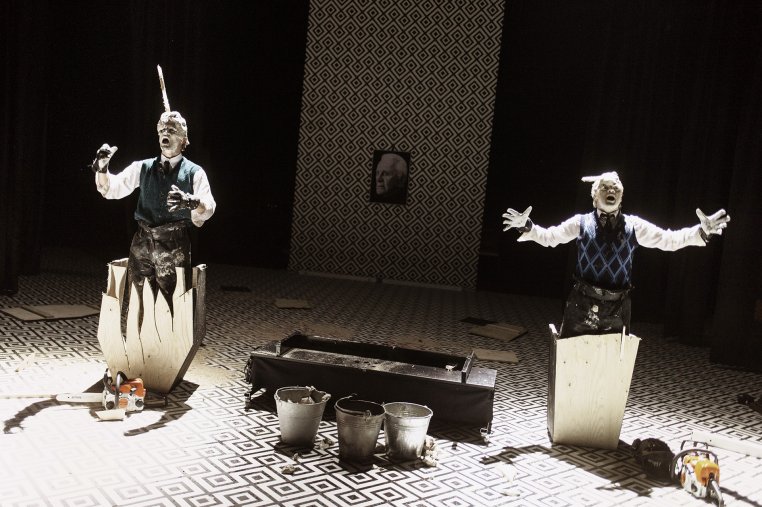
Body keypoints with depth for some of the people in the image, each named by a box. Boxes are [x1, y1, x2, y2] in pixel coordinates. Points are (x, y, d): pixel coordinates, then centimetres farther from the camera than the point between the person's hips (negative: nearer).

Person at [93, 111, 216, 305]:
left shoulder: (194, 172, 3)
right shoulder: (143, 167, 13)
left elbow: (208, 208, -12)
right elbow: (110, 189, 9)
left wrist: (190, 201, -35)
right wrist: (102, 168, -11)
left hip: (174, 245, -3)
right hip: (142, 242, 3)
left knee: (172, 303, -6)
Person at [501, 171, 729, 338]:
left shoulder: (634, 225, 5)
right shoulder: (581, 222, 2)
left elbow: (669, 240, 4)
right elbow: (549, 236, 1)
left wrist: (702, 231, -8)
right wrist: (526, 227, -17)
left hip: (617, 308, 2)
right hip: (582, 305, -1)